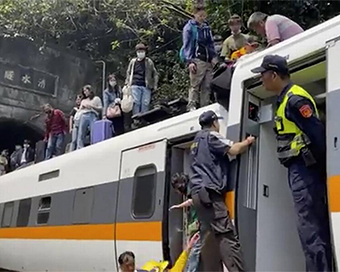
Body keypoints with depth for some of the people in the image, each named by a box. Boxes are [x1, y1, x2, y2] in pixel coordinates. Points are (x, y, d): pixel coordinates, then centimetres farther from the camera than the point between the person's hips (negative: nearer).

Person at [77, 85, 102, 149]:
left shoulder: (96, 98, 16)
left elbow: (101, 108, 6)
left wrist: (92, 106, -4)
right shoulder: (83, 100, 29)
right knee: (81, 135, -9)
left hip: (93, 116, -4)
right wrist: (82, 107, 8)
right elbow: (79, 110, 27)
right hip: (83, 117, 4)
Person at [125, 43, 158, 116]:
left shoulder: (149, 62, 10)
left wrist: (155, 85, 4)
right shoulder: (133, 61, 14)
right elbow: (128, 73, 21)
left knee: (145, 103, -4)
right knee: (136, 102, -8)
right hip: (135, 85, 0)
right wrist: (127, 83, 11)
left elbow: (155, 73, 12)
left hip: (146, 86, 0)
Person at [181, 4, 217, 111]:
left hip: (208, 61, 6)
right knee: (195, 85, -12)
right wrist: (189, 61, -12)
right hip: (197, 60, -6)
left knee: (207, 86, 3)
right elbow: (187, 45, -3)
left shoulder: (207, 27, 21)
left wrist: (213, 57, 10)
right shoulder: (189, 27, 3)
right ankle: (192, 106, -11)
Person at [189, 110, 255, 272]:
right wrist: (247, 142, 7)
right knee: (227, 236, -17)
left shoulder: (196, 141, 27)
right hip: (209, 191, -9)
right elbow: (233, 150, -12)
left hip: (197, 192, 9)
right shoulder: (211, 136, 0)